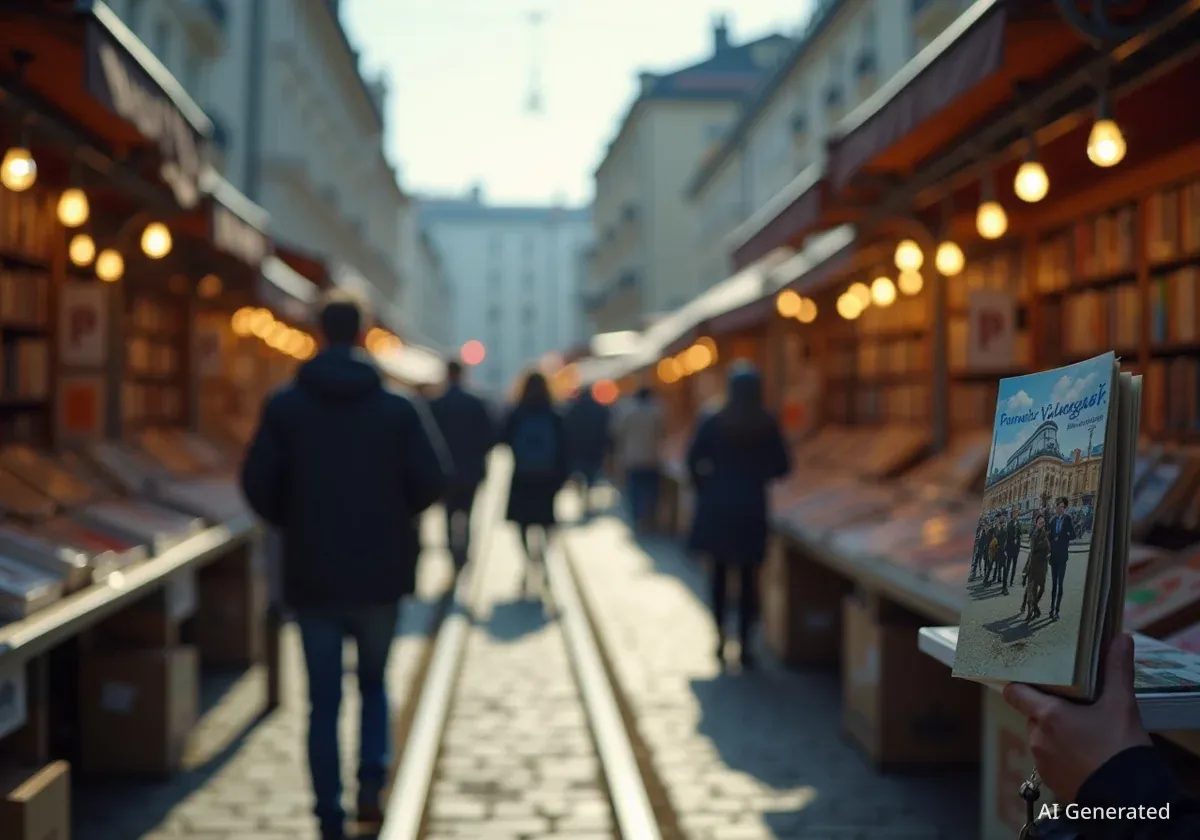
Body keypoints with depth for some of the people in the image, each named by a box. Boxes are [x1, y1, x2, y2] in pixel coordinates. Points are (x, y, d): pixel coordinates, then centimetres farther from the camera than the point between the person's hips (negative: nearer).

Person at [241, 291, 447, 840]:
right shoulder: (397, 409, -3)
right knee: (374, 682, 21)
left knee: (323, 701, 7)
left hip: (312, 574, 0)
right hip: (380, 573, 0)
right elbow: (431, 481, -6)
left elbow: (257, 483, -6)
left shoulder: (285, 407, -2)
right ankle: (372, 780, 4)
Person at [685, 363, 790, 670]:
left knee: (720, 572, 16)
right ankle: (744, 645, 2)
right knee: (748, 578, 6)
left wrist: (705, 489, 5)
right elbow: (782, 467, -1)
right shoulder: (768, 426, -5)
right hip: (751, 507, -1)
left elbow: (693, 460, -8)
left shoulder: (713, 423, -5)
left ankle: (720, 639, 13)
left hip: (717, 506, 1)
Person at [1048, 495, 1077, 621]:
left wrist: (1060, 538, -12)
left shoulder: (1068, 518, -6)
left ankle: (1057, 610, -6)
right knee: (1054, 583, 12)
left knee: (1059, 584, -6)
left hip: (1062, 555, -6)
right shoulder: (1054, 518, 11)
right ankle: (1052, 609, 20)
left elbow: (1073, 535, -13)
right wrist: (1050, 549, 5)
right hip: (1054, 555, 6)